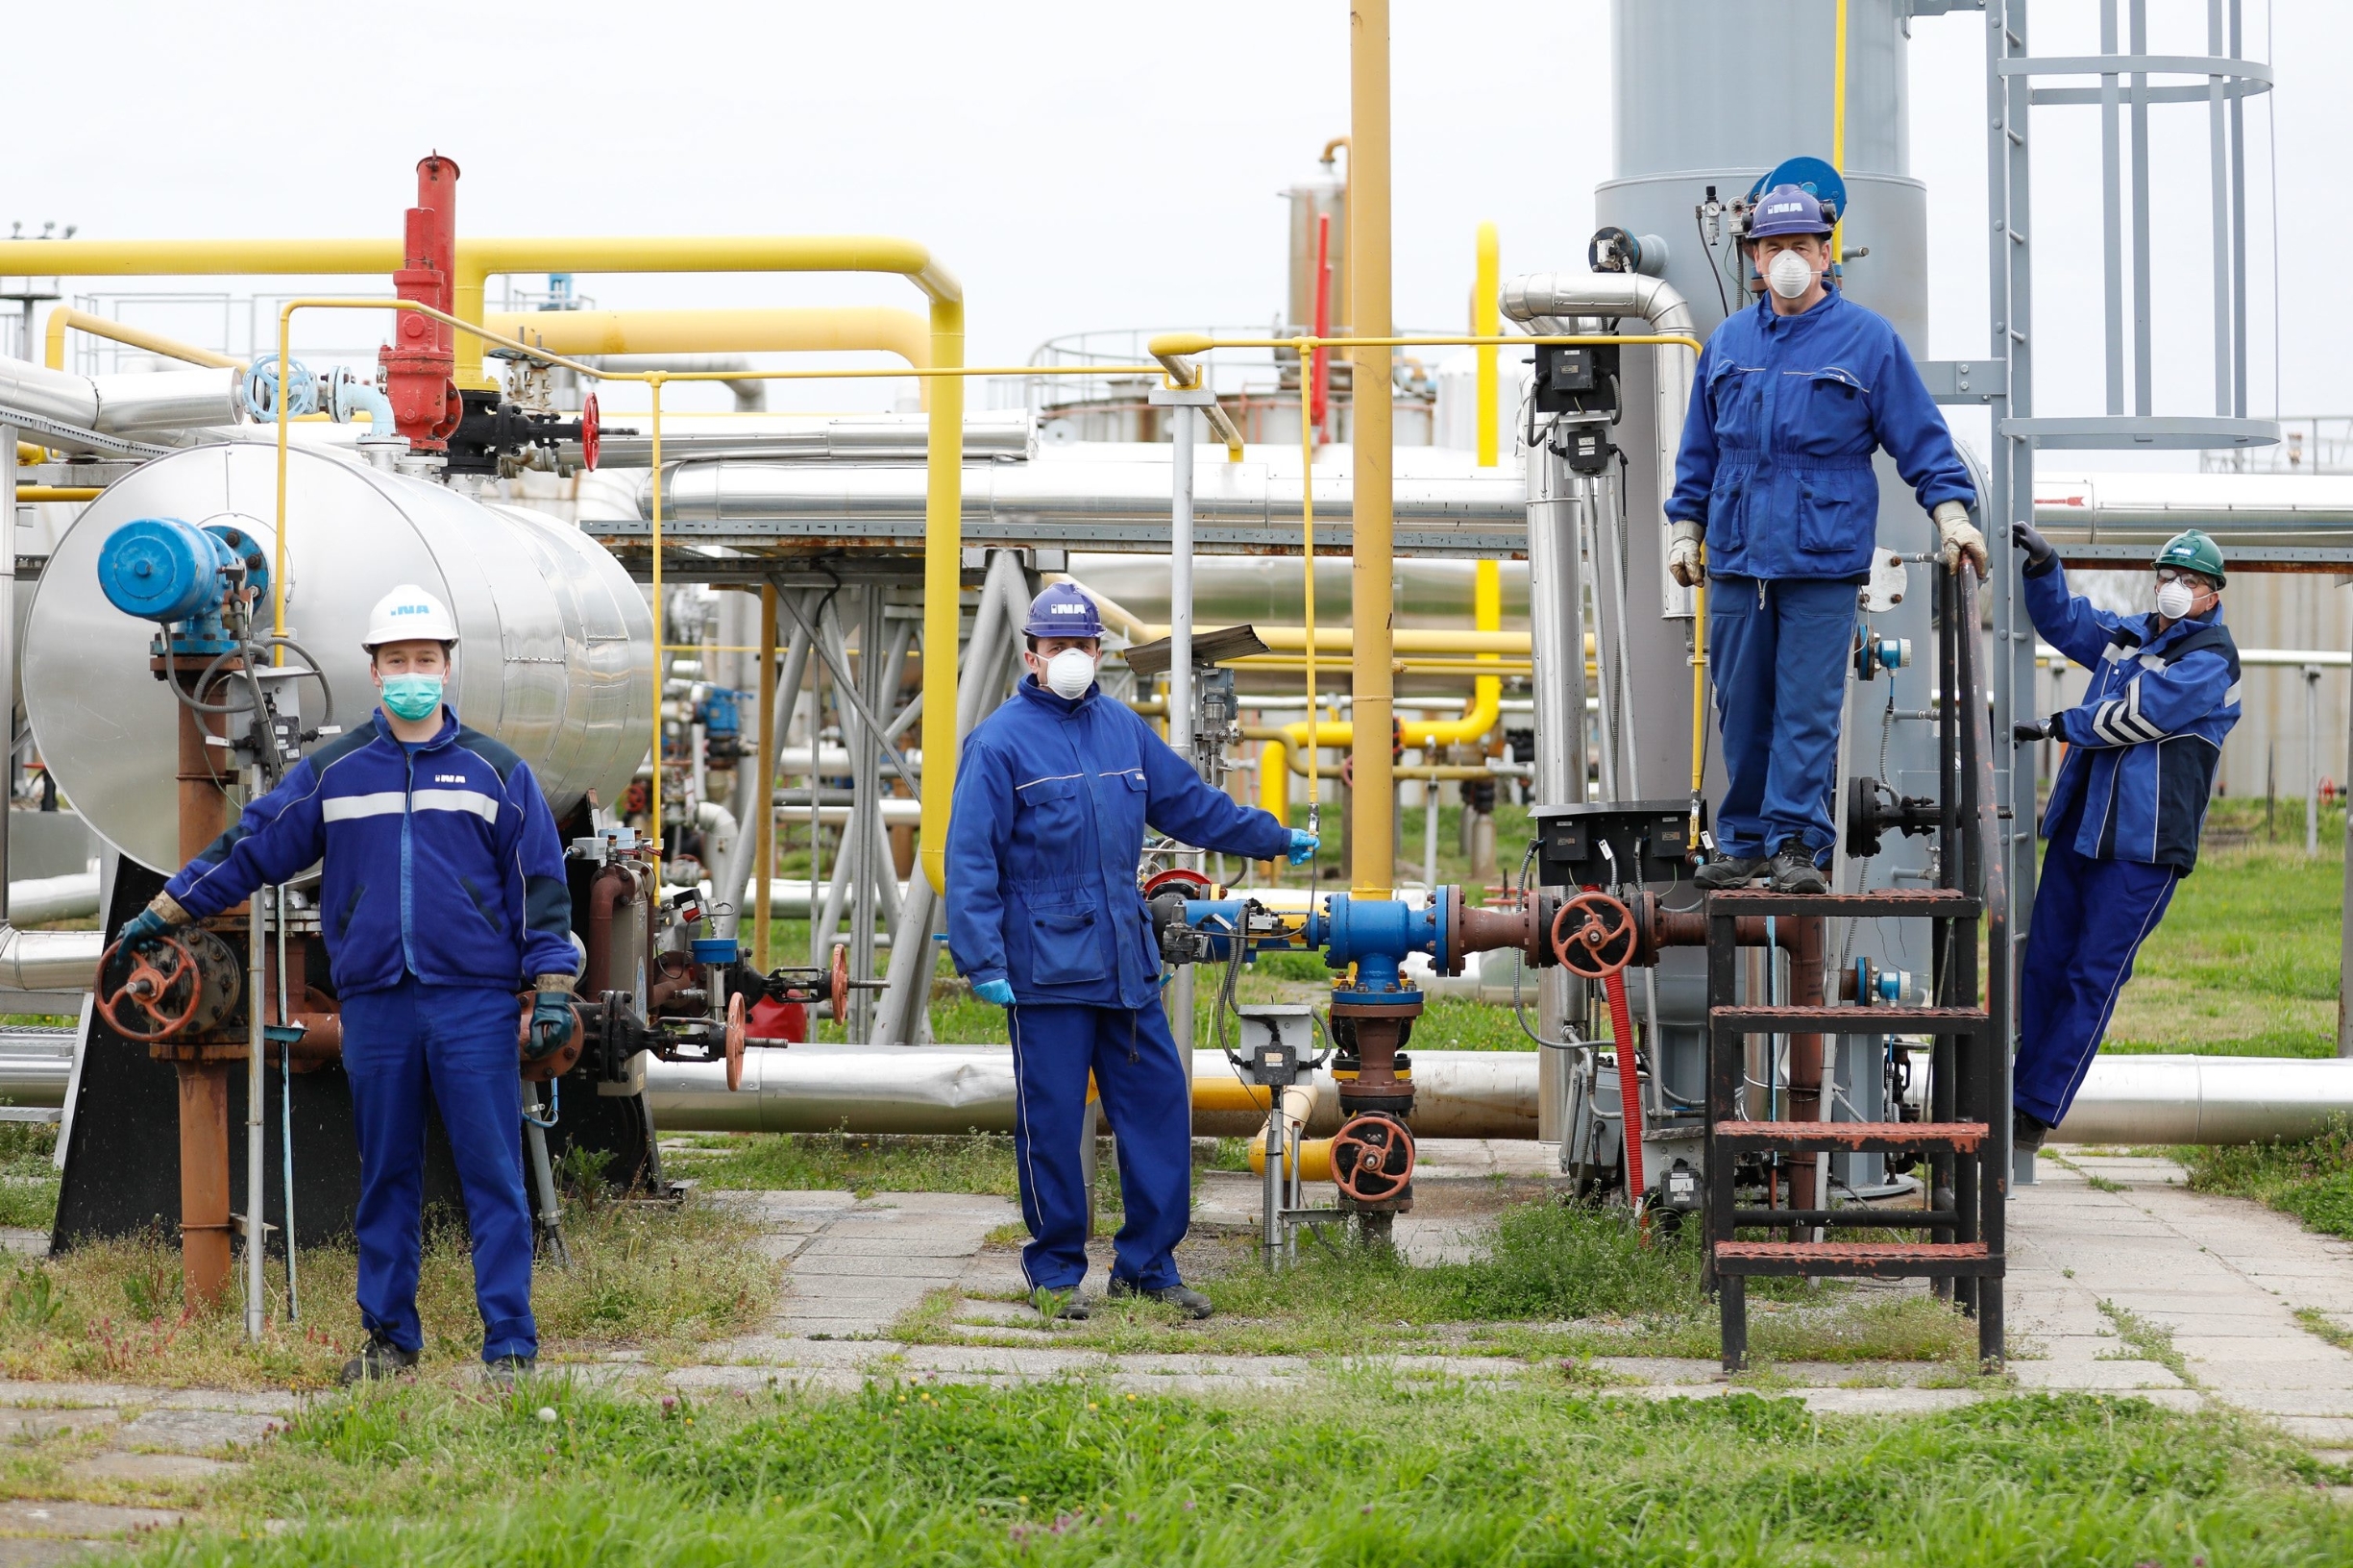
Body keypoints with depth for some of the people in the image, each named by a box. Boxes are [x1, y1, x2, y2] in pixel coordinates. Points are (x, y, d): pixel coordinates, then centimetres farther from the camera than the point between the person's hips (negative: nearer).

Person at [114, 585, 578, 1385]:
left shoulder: (495, 771, 6)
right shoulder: (332, 772, 9)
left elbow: (540, 885, 5)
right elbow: (250, 847, 14)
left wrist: (553, 990, 0)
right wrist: (161, 913, 16)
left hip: (473, 1003, -2)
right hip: (375, 1006, 2)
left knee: (493, 1176, -4)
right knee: (385, 1178, 8)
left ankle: (510, 1346, -1)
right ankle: (389, 1336, 18)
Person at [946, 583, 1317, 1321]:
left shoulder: (1123, 729, 11)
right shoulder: (1000, 742, -6)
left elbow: (1192, 804, 24)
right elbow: (970, 862, -9)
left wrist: (1276, 838, 32)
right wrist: (982, 961, -16)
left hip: (1127, 963, 6)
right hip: (1045, 970, -6)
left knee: (1158, 1105, 6)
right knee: (1052, 1122, 0)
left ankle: (1148, 1263, 17)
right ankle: (1056, 1273, 13)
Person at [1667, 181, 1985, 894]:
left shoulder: (1867, 339, 2)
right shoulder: (1728, 343, 14)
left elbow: (1920, 435, 3)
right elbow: (1699, 449, 22)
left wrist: (1951, 513, -5)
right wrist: (1685, 527, 18)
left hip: (1823, 559, -4)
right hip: (1737, 556, 4)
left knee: (1808, 707, -6)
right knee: (1741, 707, 6)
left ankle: (1798, 842, -1)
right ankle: (1743, 841, 14)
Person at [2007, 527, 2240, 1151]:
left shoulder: (2212, 658, -7)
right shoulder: (2130, 634, 16)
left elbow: (2138, 715, -14)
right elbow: (2063, 619, 27)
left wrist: (2054, 726, -6)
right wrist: (2043, 564, 9)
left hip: (2144, 843, -7)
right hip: (2079, 825, 7)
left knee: (2093, 977, -5)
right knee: (2043, 965, 8)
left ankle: (2035, 1111, -4)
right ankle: (2016, 1093, 14)